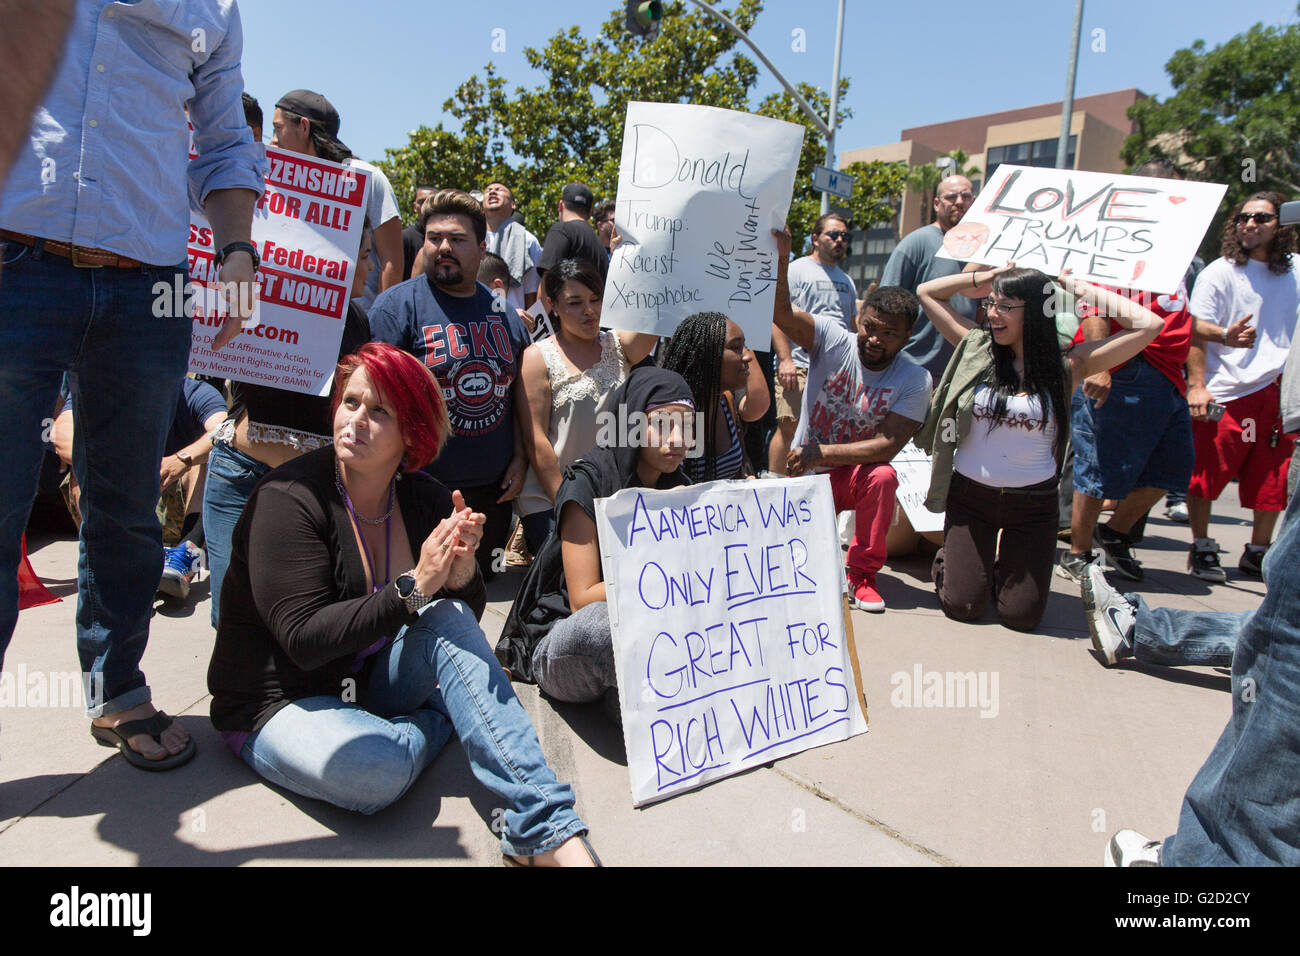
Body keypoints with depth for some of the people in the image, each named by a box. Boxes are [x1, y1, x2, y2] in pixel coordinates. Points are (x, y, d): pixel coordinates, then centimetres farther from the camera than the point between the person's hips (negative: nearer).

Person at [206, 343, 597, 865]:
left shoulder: (425, 499, -3)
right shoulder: (288, 499, -19)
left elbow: (467, 618, 0)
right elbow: (305, 640, -25)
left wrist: (462, 571, -23)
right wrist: (414, 587, -29)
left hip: (372, 685, 5)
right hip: (281, 700, -5)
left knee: (448, 618, -26)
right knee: (373, 769, -37)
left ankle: (547, 828, -27)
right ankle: (441, 720, -1)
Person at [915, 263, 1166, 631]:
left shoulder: (1068, 366, -6)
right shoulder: (978, 349, -2)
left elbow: (1150, 324, -12)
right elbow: (927, 292, 6)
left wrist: (1081, 288, -5)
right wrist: (984, 277, 0)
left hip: (1033, 503, 0)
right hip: (970, 495, 1)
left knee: (1021, 616, 3)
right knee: (962, 607, 0)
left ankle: (1002, 568, 34)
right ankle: (949, 561, 32)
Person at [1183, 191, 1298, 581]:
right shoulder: (1220, 272, -2)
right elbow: (1196, 329, -10)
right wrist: (1196, 385, -20)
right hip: (1227, 391, -4)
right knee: (1206, 473, -3)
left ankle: (1258, 552, 25)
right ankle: (1202, 548, 13)